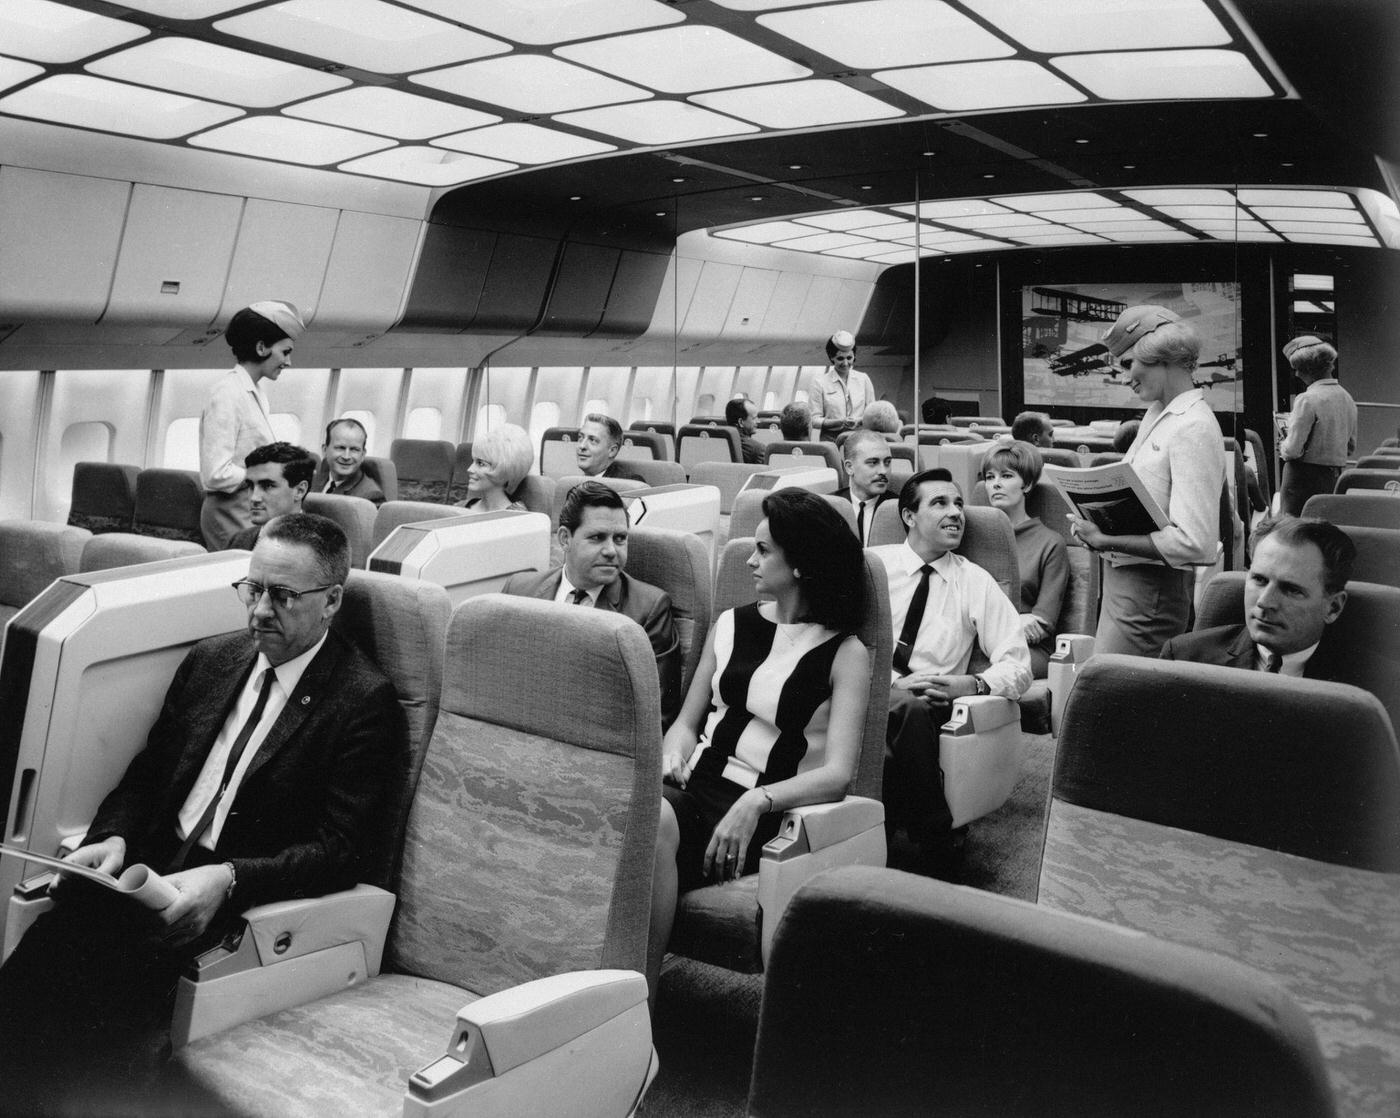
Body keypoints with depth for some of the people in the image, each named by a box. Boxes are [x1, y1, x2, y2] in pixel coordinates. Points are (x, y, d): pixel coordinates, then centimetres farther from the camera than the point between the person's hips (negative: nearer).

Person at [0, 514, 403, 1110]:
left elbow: (341, 848, -11)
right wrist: (114, 837, -3)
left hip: (246, 905, -5)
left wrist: (227, 879, -24)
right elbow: (147, 772, 18)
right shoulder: (210, 660, 14)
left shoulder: (365, 701, -7)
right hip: (154, 870, 5)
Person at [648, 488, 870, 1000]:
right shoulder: (731, 624, 18)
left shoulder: (844, 654, 3)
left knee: (655, 825, -34)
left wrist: (757, 801, -22)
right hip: (695, 787, 4)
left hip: (764, 814, -4)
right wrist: (674, 753, -2)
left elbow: (838, 774, -6)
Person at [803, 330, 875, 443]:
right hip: (831, 439, -2)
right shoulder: (819, 382, 4)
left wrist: (859, 420, -8)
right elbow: (814, 420, 0)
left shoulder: (863, 379, 12)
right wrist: (839, 422, -15)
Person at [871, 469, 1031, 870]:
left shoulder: (976, 583, 10)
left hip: (926, 705, 0)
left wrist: (971, 684, -16)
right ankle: (937, 835, -19)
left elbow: (1018, 667, 6)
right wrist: (895, 682, -17)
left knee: (911, 709, -36)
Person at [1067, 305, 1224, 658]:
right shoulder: (1156, 414, 11)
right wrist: (1096, 524, 2)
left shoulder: (1194, 429, -17)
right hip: (1123, 576, 9)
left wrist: (1105, 541, -21)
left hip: (1152, 589, -9)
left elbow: (1193, 543, -24)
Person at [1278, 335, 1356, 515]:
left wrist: (1282, 448, 3)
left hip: (1304, 479, -8)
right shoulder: (1347, 398, 9)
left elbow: (1293, 450, -17)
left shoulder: (1307, 400, -15)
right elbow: (1351, 448, 18)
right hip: (1334, 477, 8)